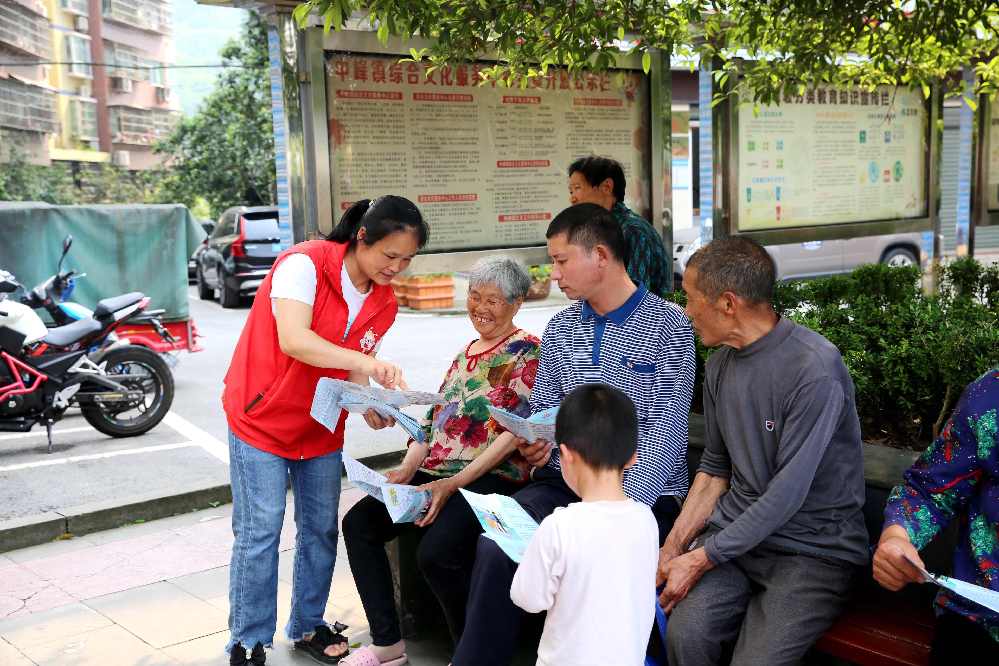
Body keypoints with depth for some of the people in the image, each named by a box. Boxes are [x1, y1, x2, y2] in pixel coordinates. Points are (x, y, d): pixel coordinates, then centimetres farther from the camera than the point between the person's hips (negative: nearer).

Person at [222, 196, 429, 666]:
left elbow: (354, 370, 2)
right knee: (260, 532, -4)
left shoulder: (383, 304, -1)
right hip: (261, 418, -6)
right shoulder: (304, 264, -21)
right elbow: (294, 341, -34)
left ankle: (307, 626, 28)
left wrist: (368, 407, -19)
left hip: (322, 428, 6)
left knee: (320, 529, 10)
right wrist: (365, 362, -43)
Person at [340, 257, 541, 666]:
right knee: (359, 522, -8)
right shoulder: (465, 353, 22)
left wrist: (453, 484, -19)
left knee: (435, 551, -31)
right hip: (433, 474, 8)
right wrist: (407, 470, 2)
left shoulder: (526, 352, -3)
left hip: (489, 478, -8)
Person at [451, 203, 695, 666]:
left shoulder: (668, 325, -4)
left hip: (644, 492, -4)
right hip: (563, 482, 4)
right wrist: (535, 445, -3)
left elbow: (666, 429, -11)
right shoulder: (560, 329, 14)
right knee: (495, 547, -22)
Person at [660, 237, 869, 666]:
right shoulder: (720, 363, 5)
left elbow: (786, 497, -20)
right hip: (737, 532, 5)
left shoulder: (815, 369, -19)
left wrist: (699, 560, -14)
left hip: (815, 547, -5)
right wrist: (672, 549, 4)